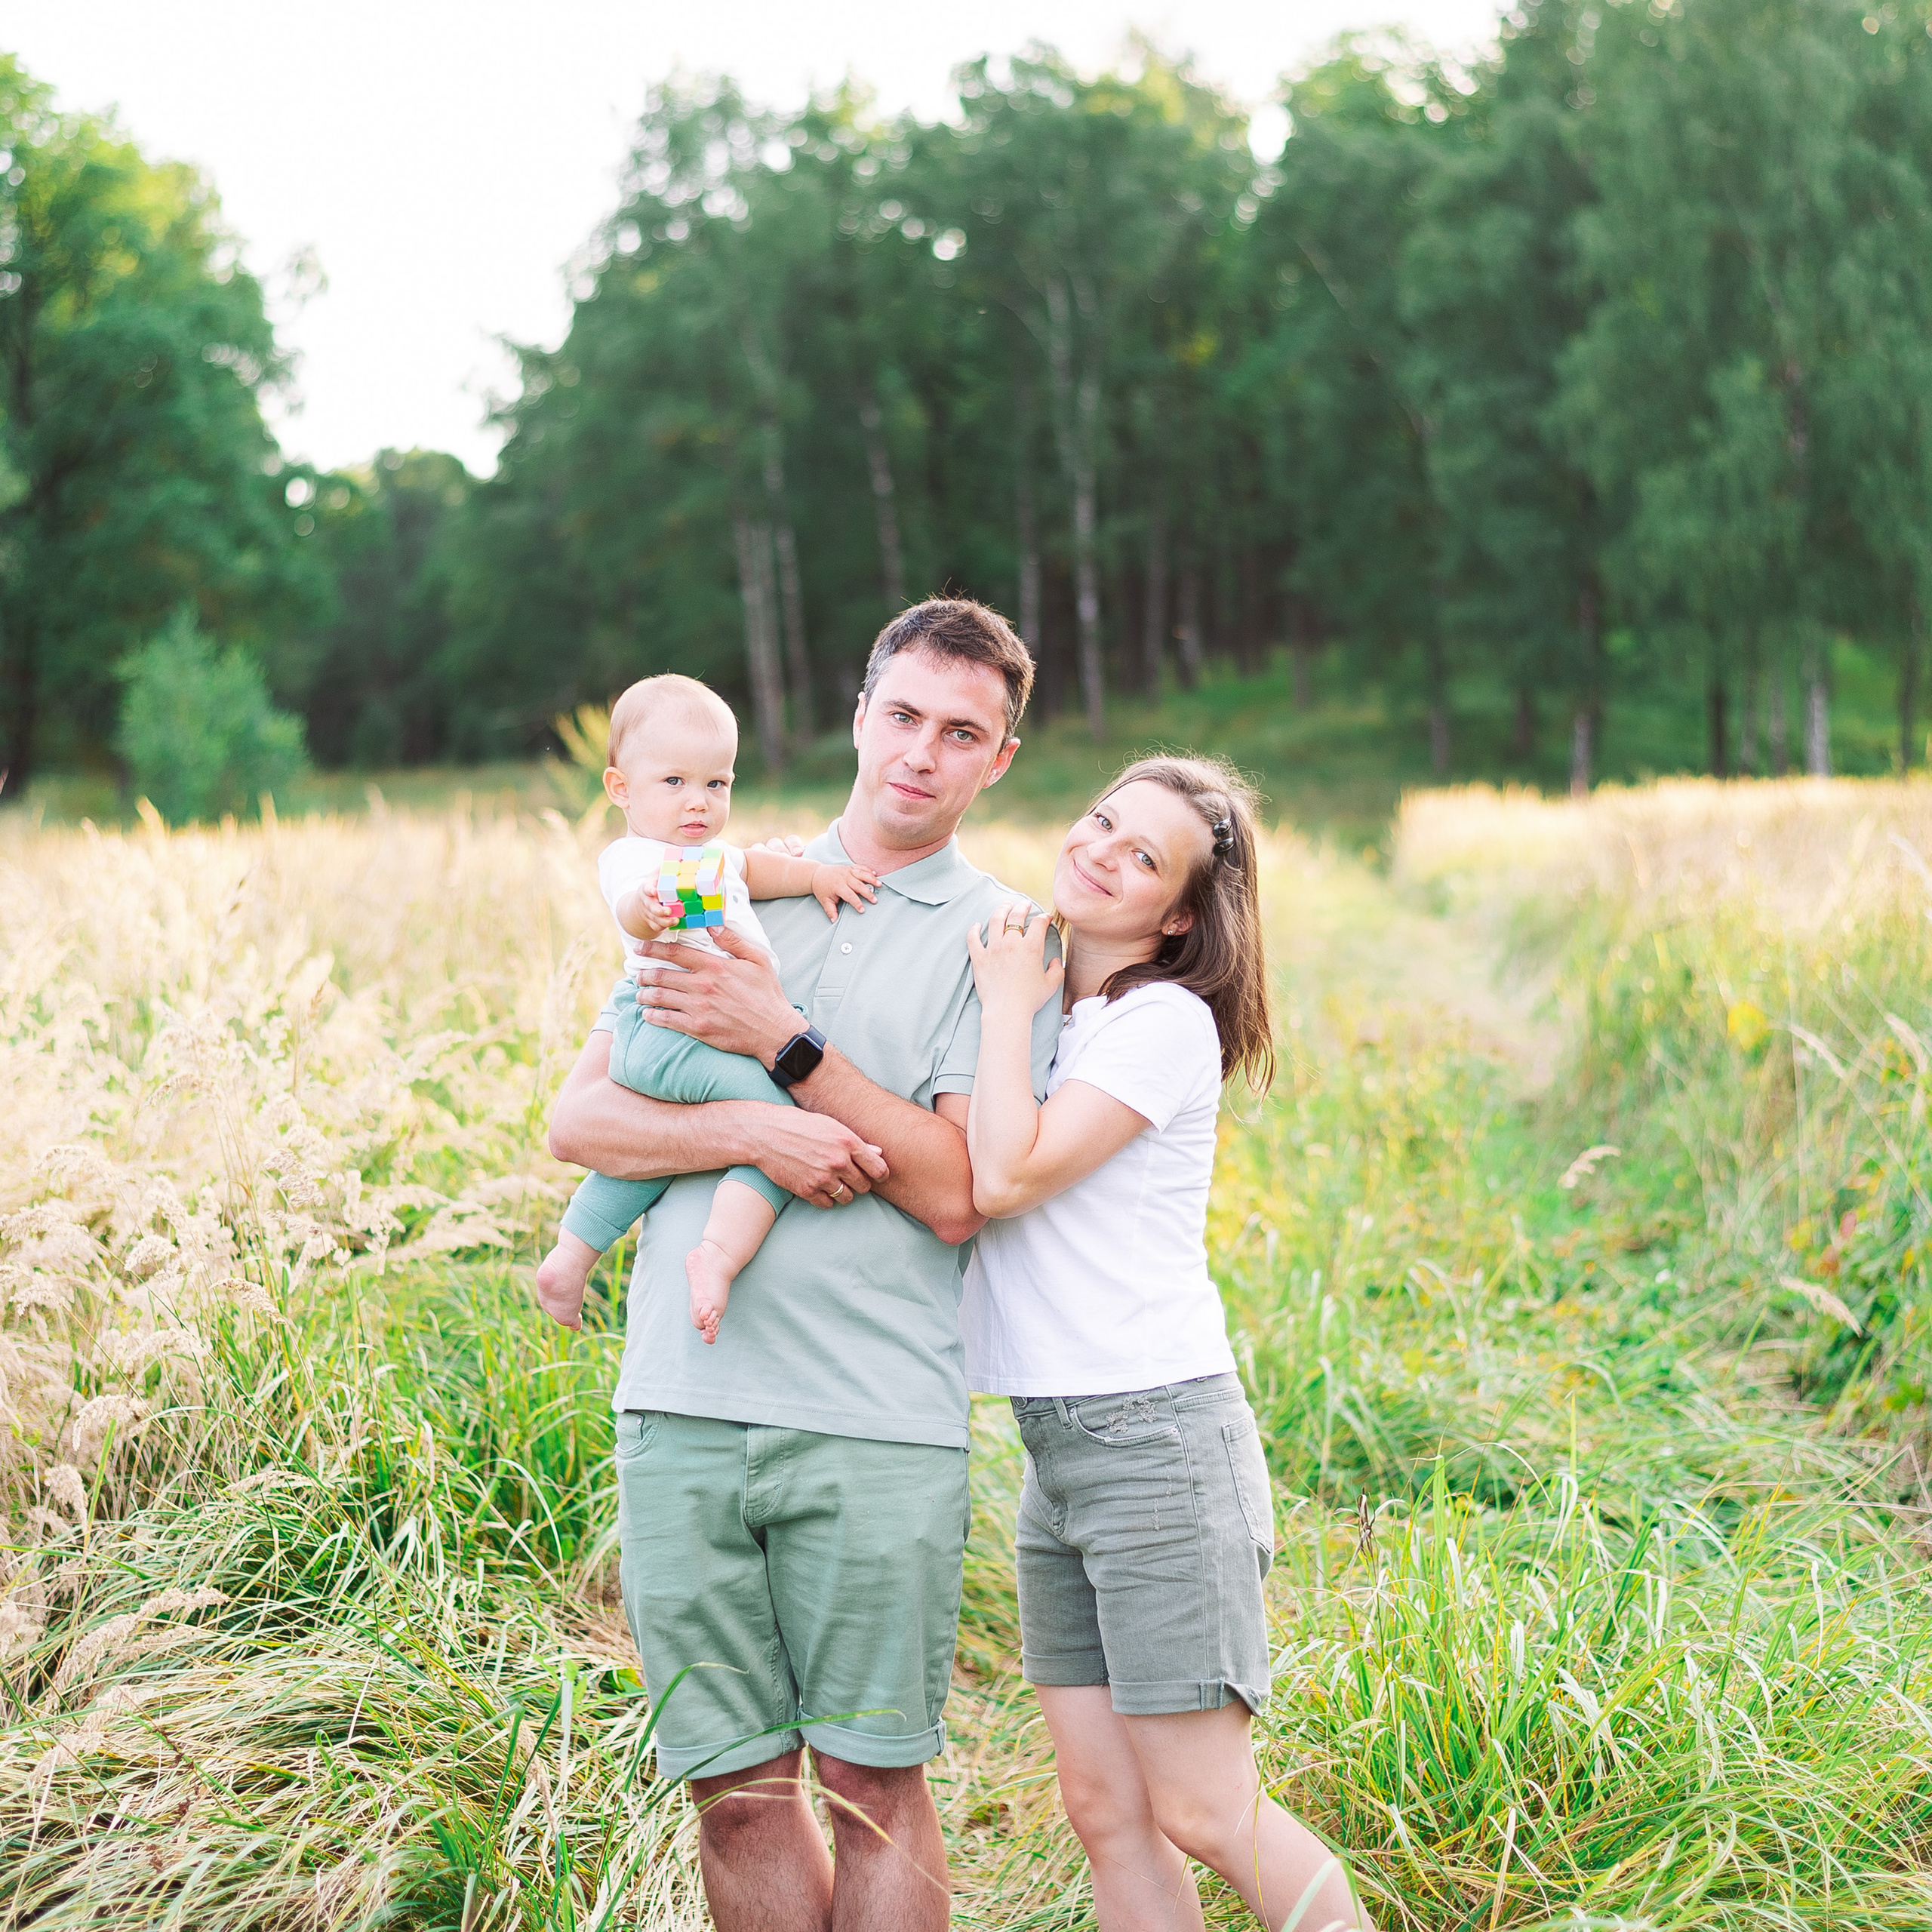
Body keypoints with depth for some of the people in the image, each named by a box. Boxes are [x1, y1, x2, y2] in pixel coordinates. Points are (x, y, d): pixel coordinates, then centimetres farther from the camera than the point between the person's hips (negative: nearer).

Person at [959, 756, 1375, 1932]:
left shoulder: (1165, 1023, -9)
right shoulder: (1034, 1004, 14)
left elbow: (1007, 1176, -18)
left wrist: (1009, 1004, -8)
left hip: (1159, 1438, -8)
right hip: (1054, 1447, 8)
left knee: (1204, 1815, -4)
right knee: (1109, 1816, 7)